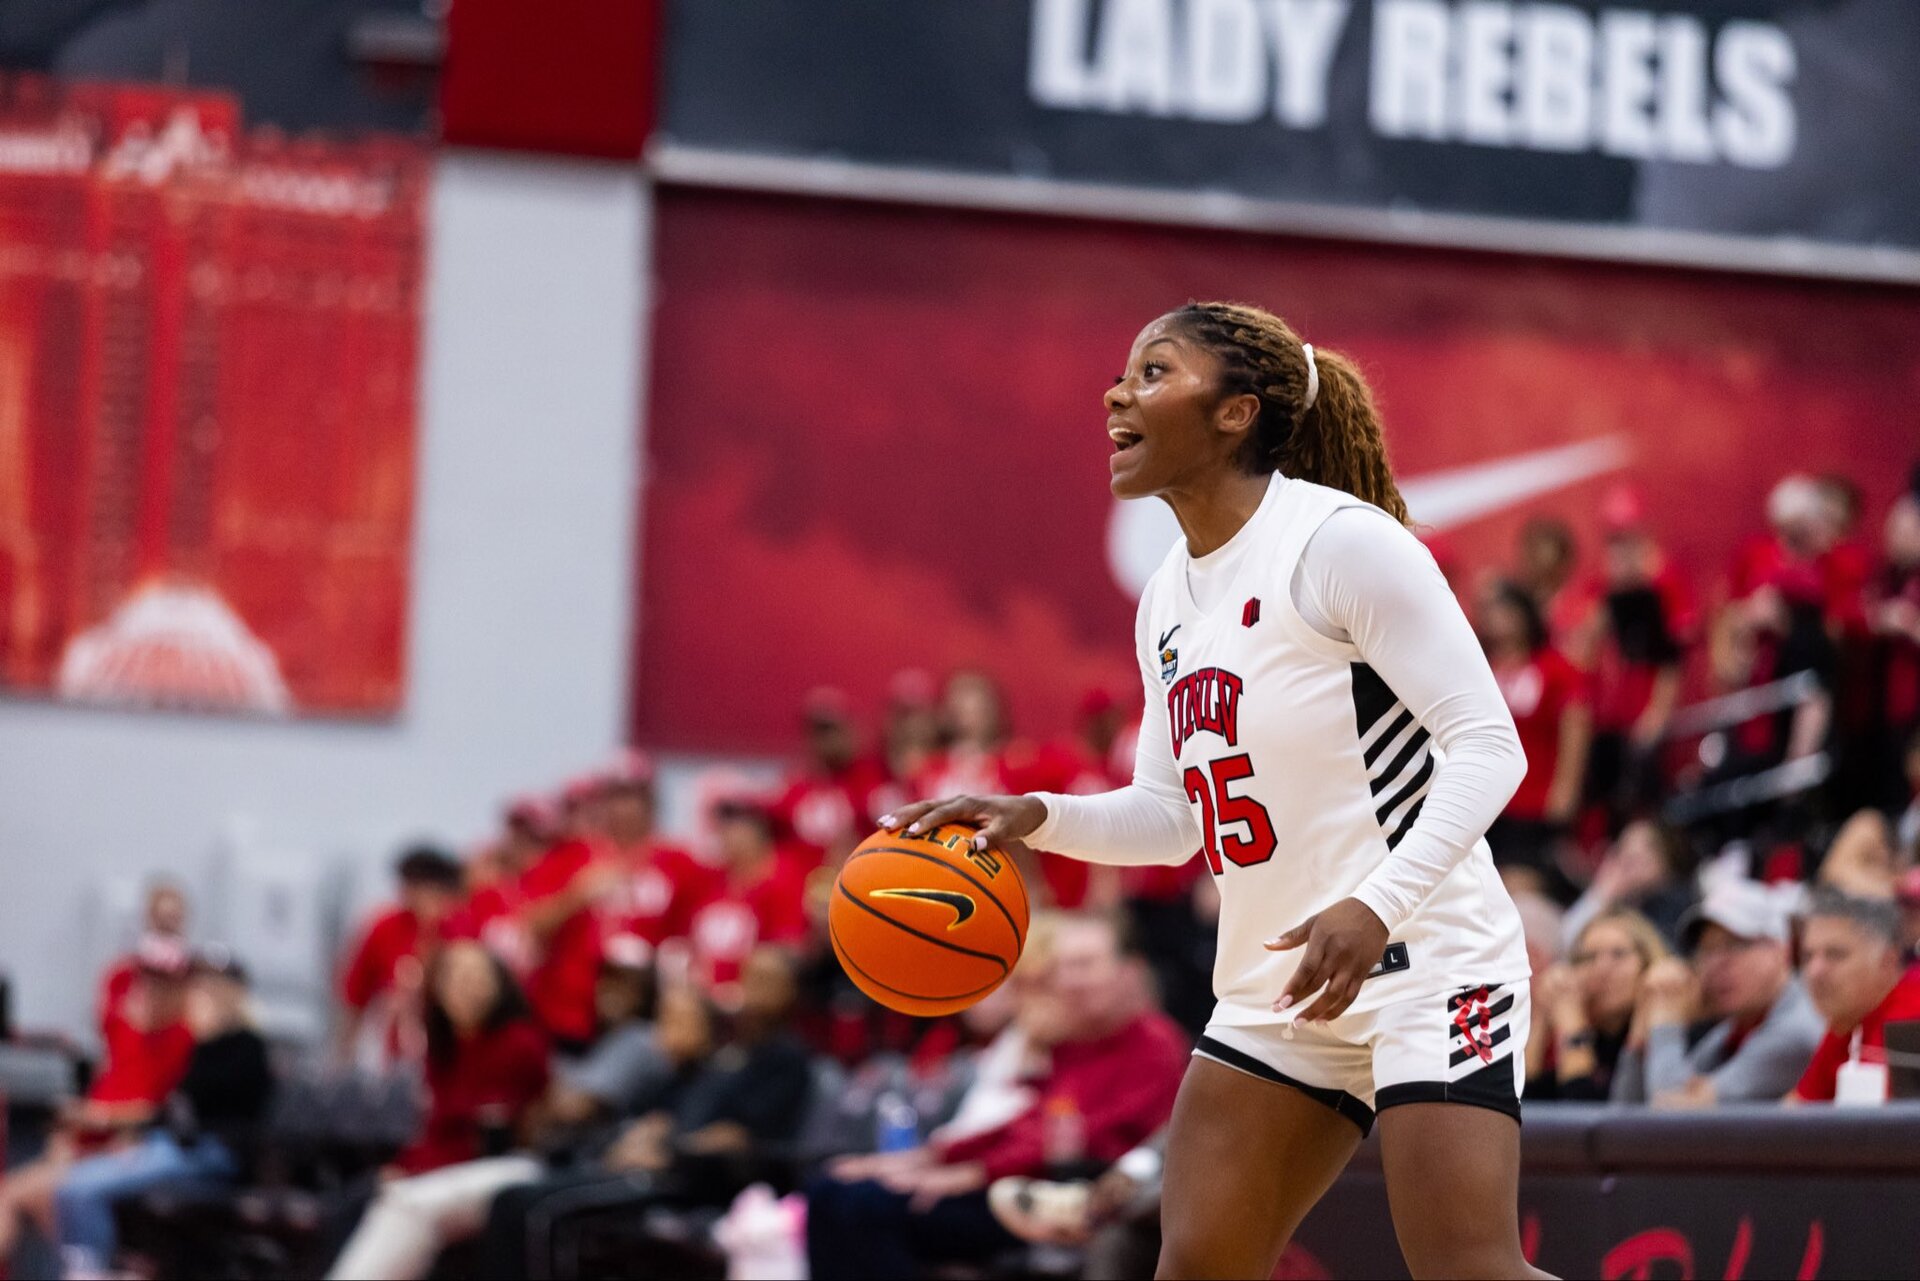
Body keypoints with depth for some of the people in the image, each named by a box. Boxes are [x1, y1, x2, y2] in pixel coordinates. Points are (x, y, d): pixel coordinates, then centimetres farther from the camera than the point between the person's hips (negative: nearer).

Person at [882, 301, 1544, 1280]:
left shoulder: (1338, 540, -14)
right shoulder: (1170, 597, 12)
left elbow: (1490, 747, -17)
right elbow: (1169, 813, 21)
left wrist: (1376, 906, -29)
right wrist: (1037, 818, 2)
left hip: (1424, 965, -8)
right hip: (1276, 985, 8)